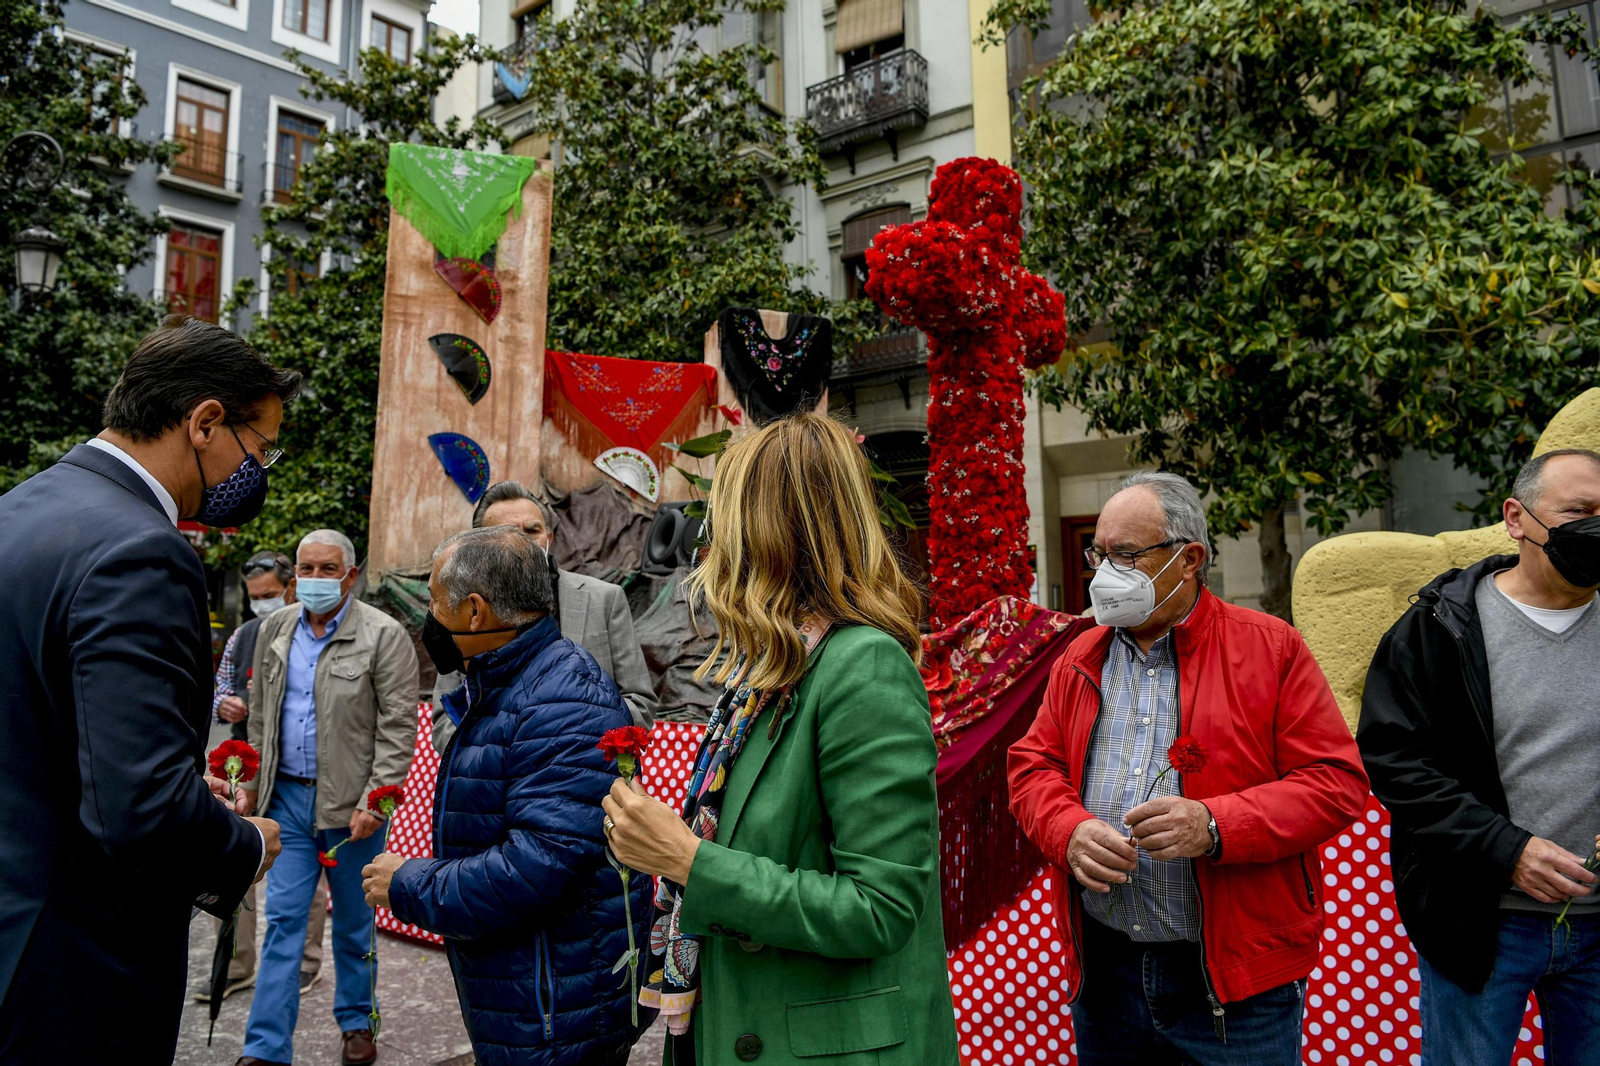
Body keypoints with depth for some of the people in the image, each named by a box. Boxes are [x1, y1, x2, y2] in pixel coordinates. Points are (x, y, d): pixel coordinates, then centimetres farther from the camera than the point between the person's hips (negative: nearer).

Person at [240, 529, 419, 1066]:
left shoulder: (385, 635, -10)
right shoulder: (274, 629, 6)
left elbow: (397, 727, -12)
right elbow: (260, 714, 14)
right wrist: (252, 784, 12)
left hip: (350, 801, -3)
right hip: (287, 796, 4)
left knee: (353, 922, 12)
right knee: (283, 920, 5)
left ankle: (356, 1022, 31)